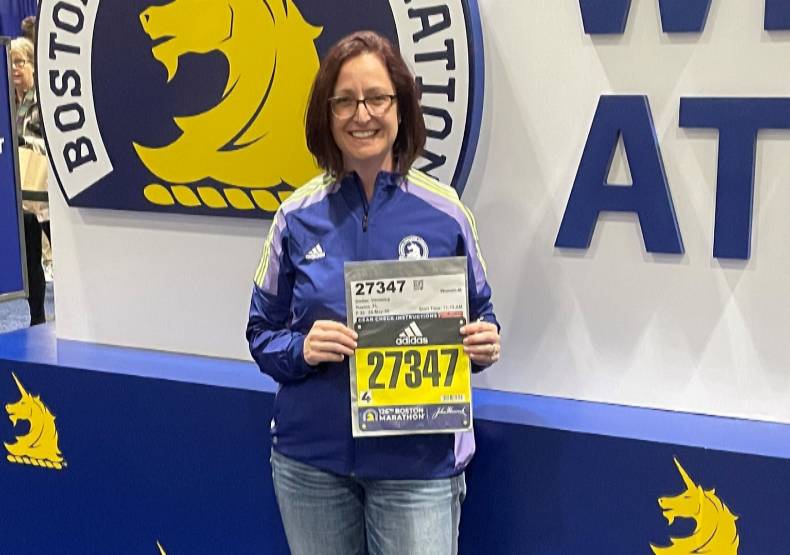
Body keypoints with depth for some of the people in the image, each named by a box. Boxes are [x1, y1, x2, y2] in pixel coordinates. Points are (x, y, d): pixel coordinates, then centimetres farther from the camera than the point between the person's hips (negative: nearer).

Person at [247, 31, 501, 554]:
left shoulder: (445, 212, -5)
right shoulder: (298, 216, -2)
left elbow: (480, 320, 5)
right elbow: (262, 334, 4)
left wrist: (485, 345, -16)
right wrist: (302, 349, -16)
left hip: (417, 462, -1)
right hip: (310, 458, 2)